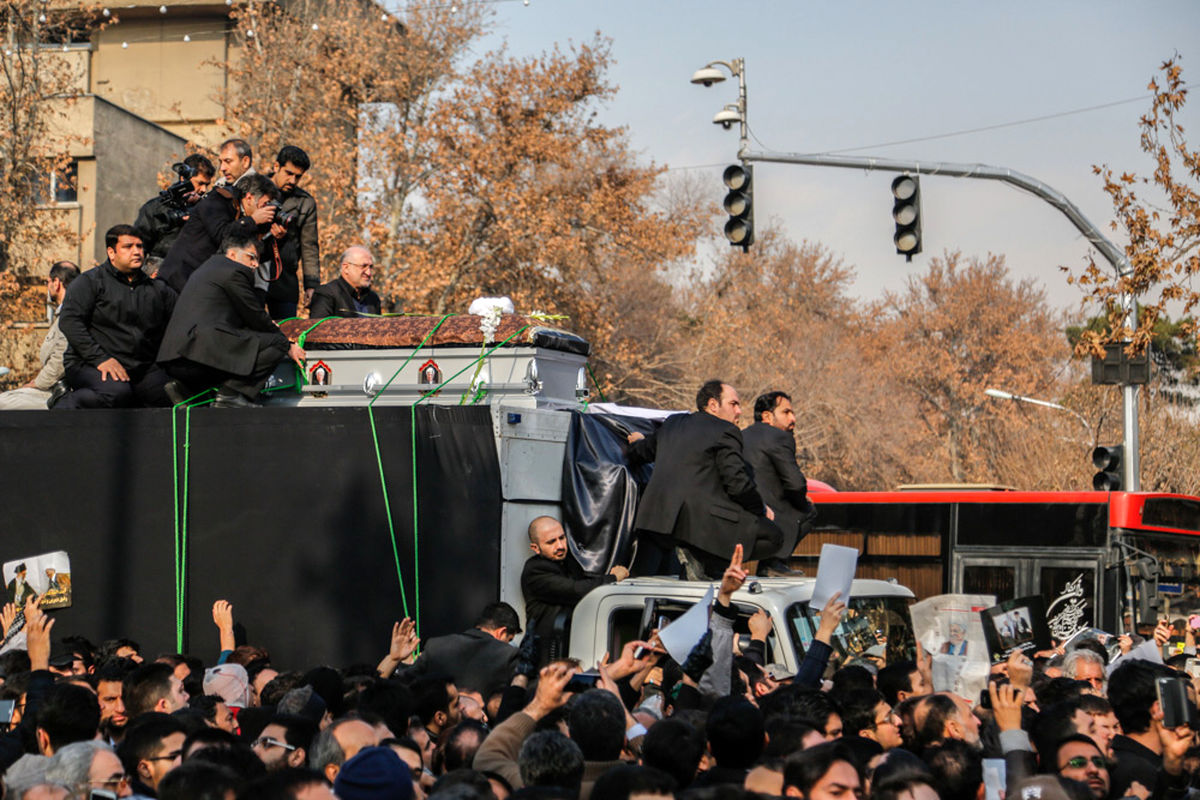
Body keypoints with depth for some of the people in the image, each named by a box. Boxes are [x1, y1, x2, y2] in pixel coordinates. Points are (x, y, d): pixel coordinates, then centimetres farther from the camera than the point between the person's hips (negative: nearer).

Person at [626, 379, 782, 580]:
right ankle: (704, 558, -11)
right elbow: (738, 484, -10)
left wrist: (637, 442, 62)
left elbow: (643, 451, 37)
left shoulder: (673, 423, 20)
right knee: (773, 537, -1)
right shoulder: (725, 432, -2)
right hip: (700, 516, -8)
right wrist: (761, 509, 9)